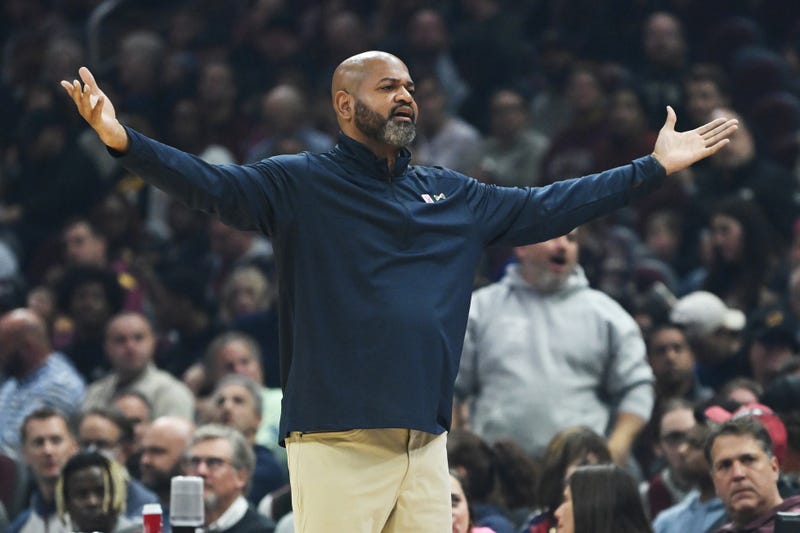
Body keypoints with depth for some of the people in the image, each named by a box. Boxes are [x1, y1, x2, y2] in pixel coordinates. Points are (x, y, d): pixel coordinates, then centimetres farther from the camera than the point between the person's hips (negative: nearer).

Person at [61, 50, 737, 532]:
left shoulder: (454, 195, 18)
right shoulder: (299, 184, 1)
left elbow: (547, 209, 23)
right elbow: (212, 185, -11)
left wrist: (655, 168, 24)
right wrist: (124, 142, -27)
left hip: (426, 441, 6)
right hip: (338, 440, -6)